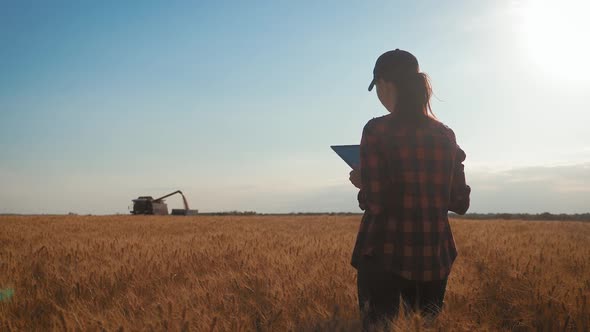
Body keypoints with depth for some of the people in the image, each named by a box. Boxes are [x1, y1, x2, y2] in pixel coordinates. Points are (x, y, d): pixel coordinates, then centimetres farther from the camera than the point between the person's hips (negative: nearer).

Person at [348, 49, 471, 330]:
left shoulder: (377, 130, -11)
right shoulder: (445, 135, 5)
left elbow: (376, 202, -16)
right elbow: (460, 202, 9)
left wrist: (361, 183, 4)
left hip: (385, 254, -5)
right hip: (434, 256, 5)